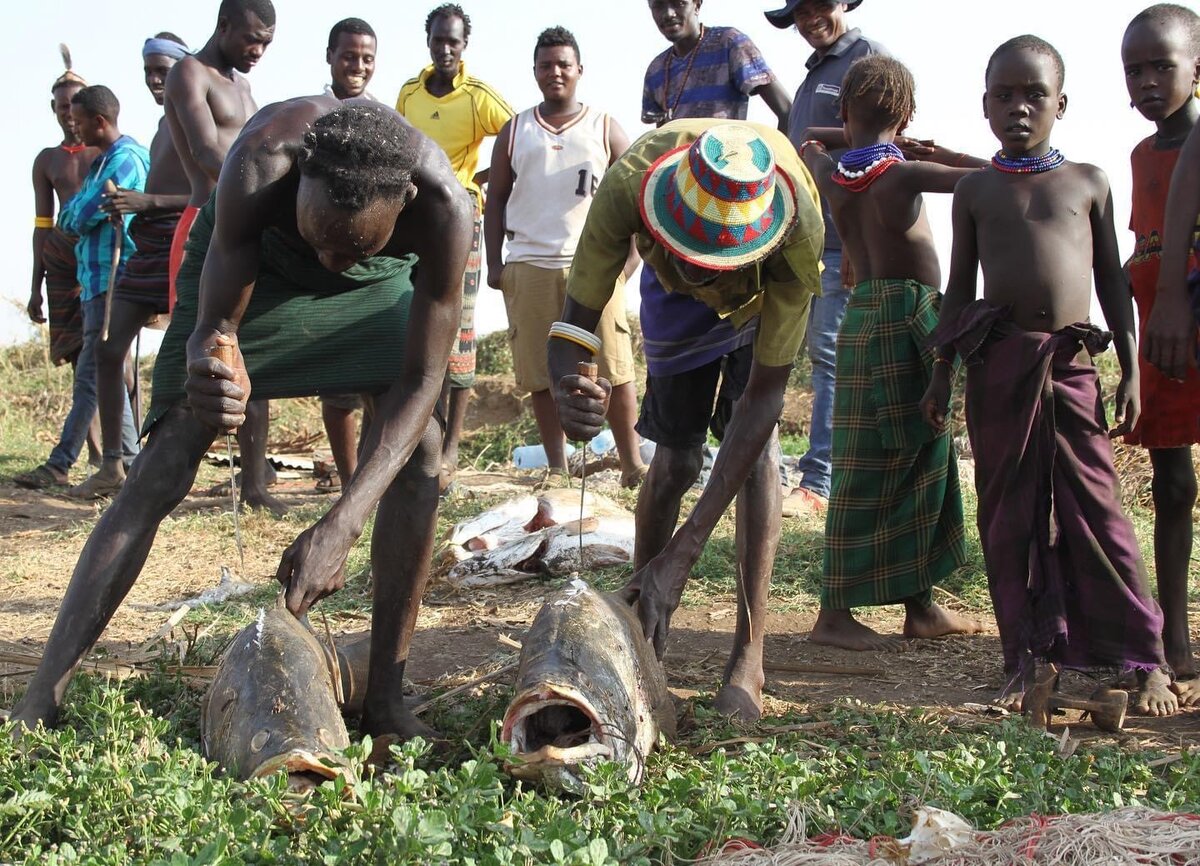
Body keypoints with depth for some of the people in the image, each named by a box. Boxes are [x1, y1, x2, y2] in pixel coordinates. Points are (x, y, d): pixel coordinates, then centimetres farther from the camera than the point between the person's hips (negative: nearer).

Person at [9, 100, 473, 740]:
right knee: (167, 458, -11)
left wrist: (339, 529, -45)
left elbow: (420, 381, -34)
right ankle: (40, 701, -11)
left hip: (381, 279, 1)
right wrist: (210, 370, -59)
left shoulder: (443, 207, -38)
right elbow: (215, 323, -32)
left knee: (420, 443, -18)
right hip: (251, 251, -1)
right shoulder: (260, 165, -41)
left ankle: (384, 701, -9)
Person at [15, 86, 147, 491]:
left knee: (91, 375, -6)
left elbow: (79, 218, -16)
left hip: (113, 280, -10)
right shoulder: (105, 159, 18)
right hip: (97, 279, 10)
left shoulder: (126, 160, -14)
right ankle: (129, 458, 15)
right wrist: (79, 214, 1)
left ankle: (61, 462, -5)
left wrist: (75, 213, 4)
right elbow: (70, 221, 20)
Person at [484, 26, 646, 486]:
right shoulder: (515, 131, 13)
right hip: (529, 267, 2)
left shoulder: (605, 129, 8)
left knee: (614, 369, -5)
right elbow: (496, 198, 14)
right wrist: (494, 262, 6)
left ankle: (633, 465, 1)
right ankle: (557, 469, 9)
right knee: (541, 374, 1)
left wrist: (628, 258, -2)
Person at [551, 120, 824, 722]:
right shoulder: (629, 182, -42)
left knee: (755, 445, -17)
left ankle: (747, 662, -13)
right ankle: (639, 633, 9)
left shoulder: (798, 232, -44)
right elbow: (577, 317, -34)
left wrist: (681, 553, -44)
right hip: (676, 299, 2)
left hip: (766, 294, -1)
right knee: (675, 455, -6)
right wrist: (566, 392, -61)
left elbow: (765, 396, -41)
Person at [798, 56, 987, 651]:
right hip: (907, 320, -7)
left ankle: (920, 606, 21)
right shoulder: (904, 175, -11)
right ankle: (834, 614, 1)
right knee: (869, 473, -4)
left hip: (863, 316, 7)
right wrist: (936, 152, 2)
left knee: (924, 464, 15)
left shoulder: (831, 175, 7)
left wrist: (861, 137, 22)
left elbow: (807, 142, 30)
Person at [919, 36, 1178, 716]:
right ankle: (1028, 658, 11)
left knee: (1096, 507, -4)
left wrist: (1131, 368, 5)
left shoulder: (1089, 182, 9)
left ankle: (1143, 658, 5)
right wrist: (943, 373, 8)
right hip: (998, 362, 1)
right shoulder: (975, 190, 10)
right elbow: (961, 286, 13)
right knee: (1008, 515, 3)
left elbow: (1112, 279, 11)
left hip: (1072, 362, -1)